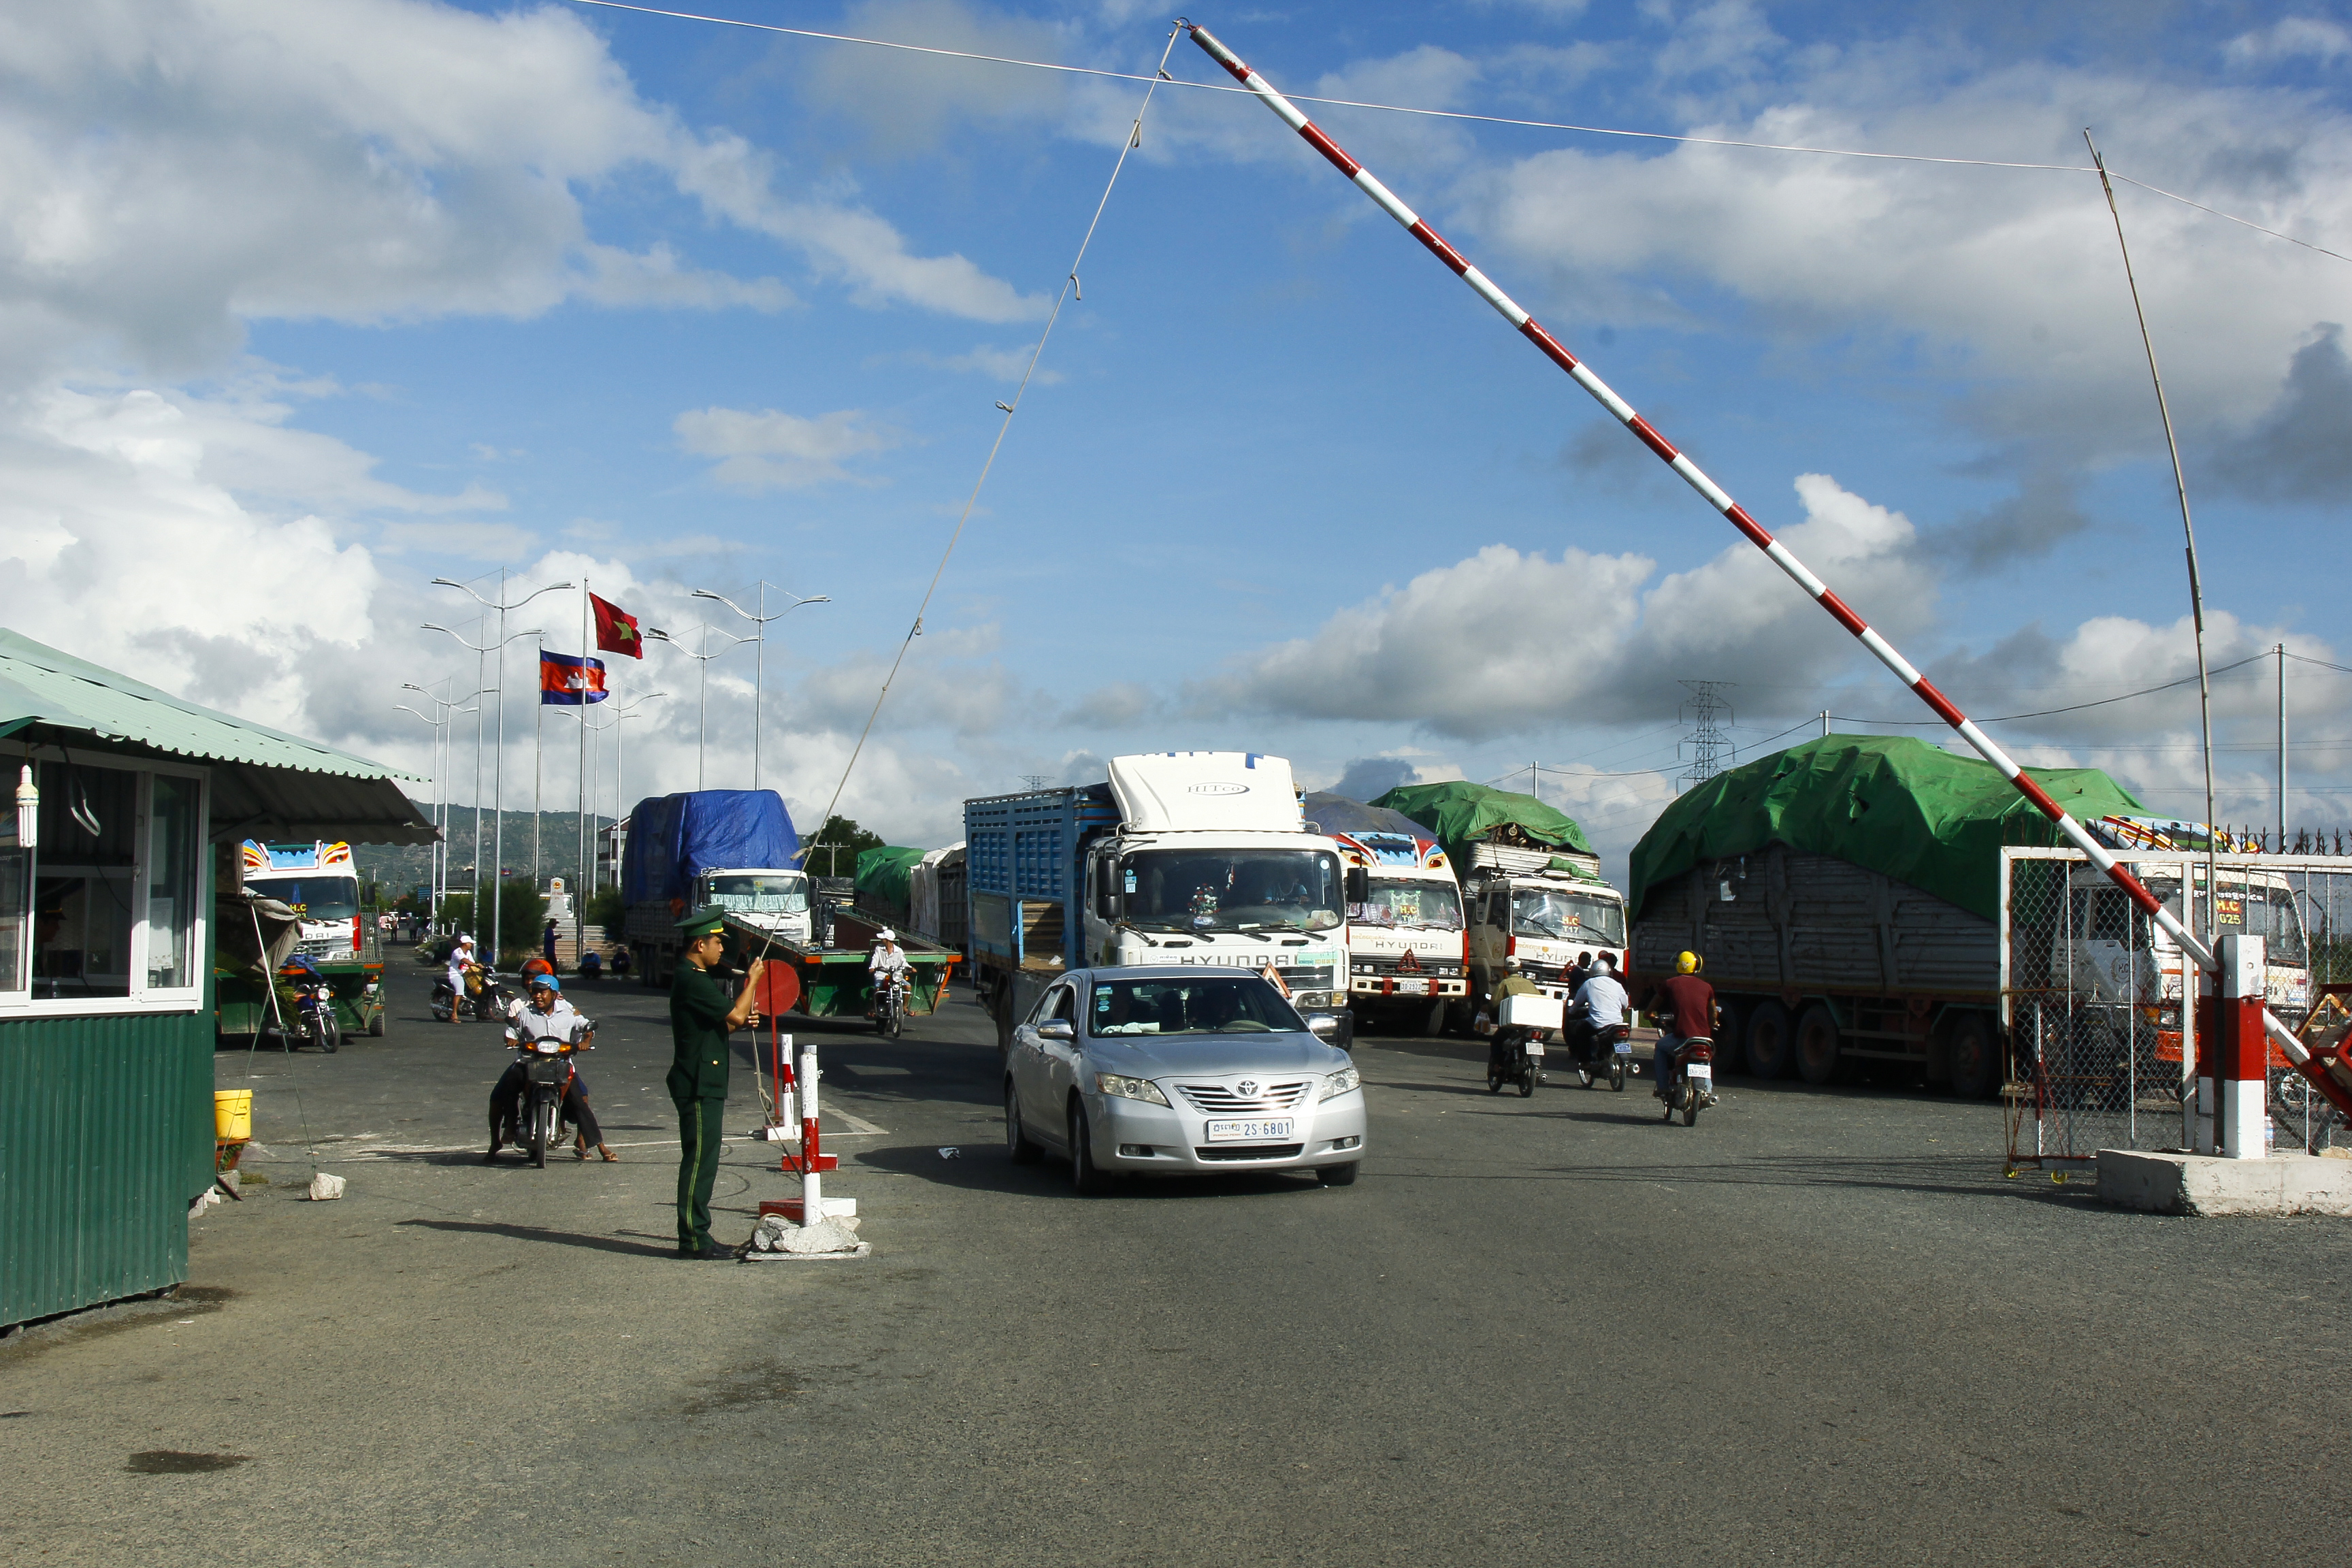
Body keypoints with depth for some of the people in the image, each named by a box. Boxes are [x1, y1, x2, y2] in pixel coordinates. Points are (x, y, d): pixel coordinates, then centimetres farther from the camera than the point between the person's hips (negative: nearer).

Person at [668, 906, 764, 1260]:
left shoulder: (696, 978, 17)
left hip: (706, 1085, 11)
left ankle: (696, 1235, 18)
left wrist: (742, 1018, 7)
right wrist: (752, 981, -8)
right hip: (698, 1087, -11)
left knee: (703, 1162, 13)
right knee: (698, 1161, -7)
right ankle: (692, 1239, -3)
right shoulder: (692, 981, -17)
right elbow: (735, 1015, -21)